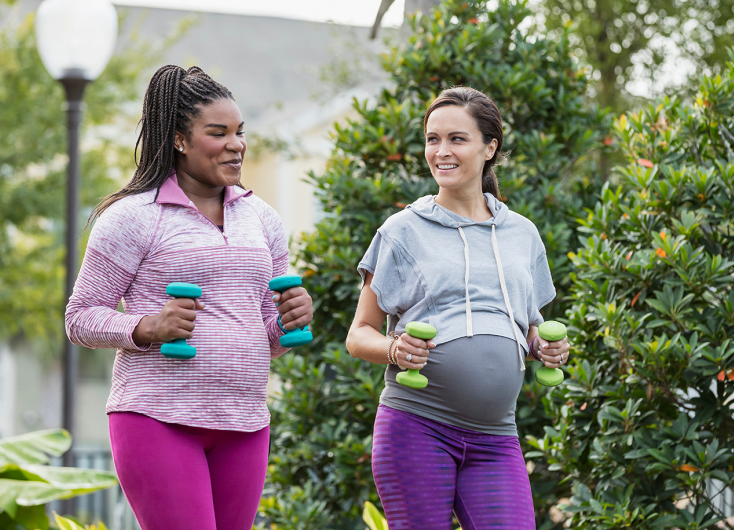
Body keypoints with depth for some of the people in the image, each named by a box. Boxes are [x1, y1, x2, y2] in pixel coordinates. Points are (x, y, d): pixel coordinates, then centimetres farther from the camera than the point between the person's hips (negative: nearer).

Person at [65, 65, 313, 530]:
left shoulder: (261, 218, 16)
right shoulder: (134, 217, -3)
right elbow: (81, 318, -1)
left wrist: (293, 321, -2)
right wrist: (147, 327, -18)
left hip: (244, 424, 6)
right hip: (158, 417, -6)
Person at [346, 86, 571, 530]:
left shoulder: (522, 234, 15)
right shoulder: (404, 231, 5)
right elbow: (360, 335, 7)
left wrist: (546, 349, 2)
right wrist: (394, 351, -15)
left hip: (494, 439, 3)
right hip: (416, 426, -2)